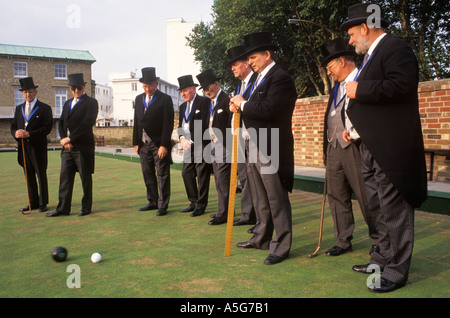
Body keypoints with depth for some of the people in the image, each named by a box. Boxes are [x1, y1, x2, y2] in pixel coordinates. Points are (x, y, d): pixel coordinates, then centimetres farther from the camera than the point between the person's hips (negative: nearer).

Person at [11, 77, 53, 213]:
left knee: (41, 176, 1)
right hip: (23, 147, 5)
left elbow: (47, 128, -11)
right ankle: (33, 203, 20)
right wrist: (16, 133, -10)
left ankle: (43, 203, 10)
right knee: (29, 177, 11)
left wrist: (29, 134, -19)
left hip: (38, 147, -5)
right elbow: (13, 126, 13)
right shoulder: (19, 108, 16)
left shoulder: (45, 108, -2)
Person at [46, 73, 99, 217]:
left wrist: (70, 138, -15)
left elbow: (87, 123, -14)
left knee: (85, 178, 2)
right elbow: (61, 123, 15)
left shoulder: (91, 102, -2)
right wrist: (64, 140, -3)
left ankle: (86, 207, 13)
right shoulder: (67, 104, 21)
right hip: (68, 147, 6)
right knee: (65, 177, 4)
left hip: (83, 147, -6)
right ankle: (63, 208, 9)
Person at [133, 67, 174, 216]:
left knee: (162, 175, -1)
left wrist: (164, 145, -15)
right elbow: (136, 122, 16)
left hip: (159, 144, -6)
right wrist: (136, 142, 10)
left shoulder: (165, 99, -5)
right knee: (148, 175, 11)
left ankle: (163, 205, 6)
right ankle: (153, 202, 23)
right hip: (143, 144, 6)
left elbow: (168, 124, -10)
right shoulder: (139, 99, 13)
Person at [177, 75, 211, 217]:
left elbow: (205, 123, -12)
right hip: (189, 145, 8)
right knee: (186, 173, 8)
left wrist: (193, 140, -13)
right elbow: (180, 126, 16)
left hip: (201, 144, -8)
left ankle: (201, 205, 5)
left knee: (202, 175, -4)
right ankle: (194, 202, 20)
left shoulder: (204, 101, -5)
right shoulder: (182, 106, 20)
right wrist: (182, 139, -4)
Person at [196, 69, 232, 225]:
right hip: (214, 145, 9)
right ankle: (222, 210, 24)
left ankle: (223, 214, 0)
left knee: (222, 181, -6)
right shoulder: (211, 102, 16)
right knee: (219, 181, 14)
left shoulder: (226, 99, -12)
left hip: (224, 146, -9)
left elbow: (232, 123, -15)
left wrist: (229, 145, -17)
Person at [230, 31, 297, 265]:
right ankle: (262, 238, 31)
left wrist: (243, 104, -12)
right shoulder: (260, 78, 19)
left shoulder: (280, 78, -13)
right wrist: (238, 106, -2)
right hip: (255, 147, 10)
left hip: (271, 149, -10)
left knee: (276, 199, -1)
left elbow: (268, 109, -26)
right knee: (261, 199, 18)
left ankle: (281, 247, 9)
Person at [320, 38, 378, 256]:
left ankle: (378, 240, 19)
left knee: (365, 196, 1)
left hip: (354, 147, -8)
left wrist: (356, 136, -15)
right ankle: (343, 241, 19)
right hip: (334, 147, 8)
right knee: (337, 196, 9)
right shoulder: (337, 87, 21)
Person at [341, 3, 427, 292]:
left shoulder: (395, 48, -9)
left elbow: (402, 84, -27)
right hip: (373, 148, 11)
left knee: (394, 209, -3)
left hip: (391, 148, -10)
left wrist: (360, 90, -18)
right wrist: (355, 128, 18)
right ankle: (384, 257, 31)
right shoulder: (372, 55, 21)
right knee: (378, 208, 17)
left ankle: (397, 271, 7)